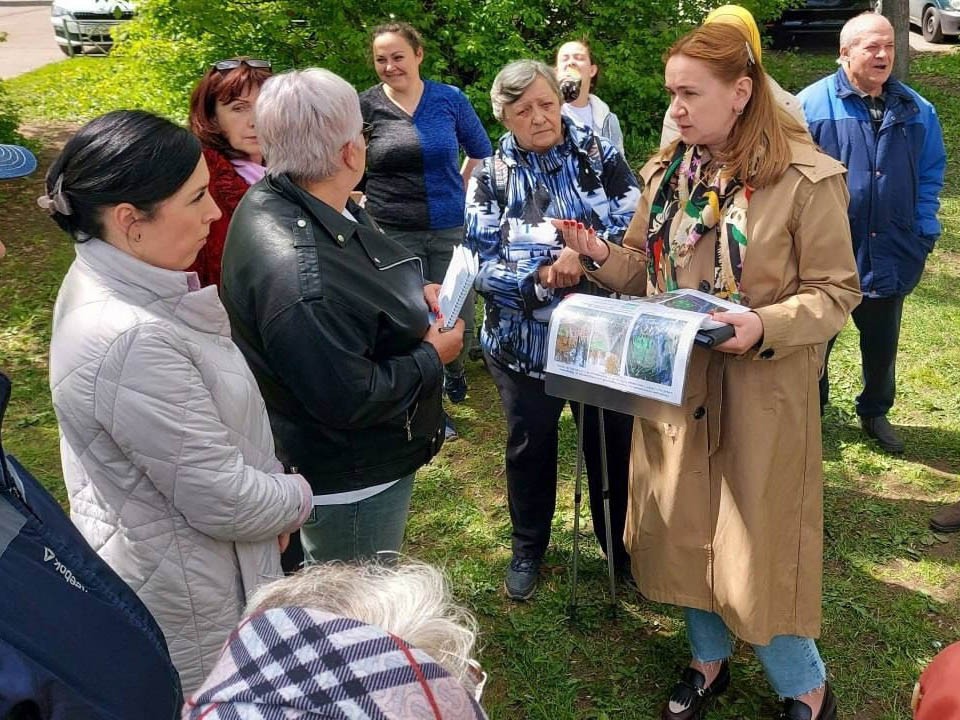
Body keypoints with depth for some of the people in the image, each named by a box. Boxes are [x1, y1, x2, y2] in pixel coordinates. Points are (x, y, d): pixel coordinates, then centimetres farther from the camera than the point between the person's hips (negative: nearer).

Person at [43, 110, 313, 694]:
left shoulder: (110, 283, -4)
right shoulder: (131, 340, -35)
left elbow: (207, 417, 9)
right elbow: (225, 500, -28)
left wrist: (269, 489, 4)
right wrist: (297, 498, -9)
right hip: (185, 597, -9)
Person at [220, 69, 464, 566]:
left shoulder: (294, 202, -5)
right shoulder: (299, 279, -37)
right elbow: (349, 399, -31)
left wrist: (413, 294, -1)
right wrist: (433, 355, -17)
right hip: (349, 485, -9)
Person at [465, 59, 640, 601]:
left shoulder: (600, 154, -3)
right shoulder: (490, 176, -3)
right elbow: (484, 263, -11)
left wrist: (586, 257, -28)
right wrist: (540, 276, -27)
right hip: (525, 341, 0)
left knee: (613, 443, 14)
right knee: (531, 447, 17)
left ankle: (620, 545, 38)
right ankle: (528, 549, 39)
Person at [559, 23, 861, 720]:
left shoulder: (807, 179, -12)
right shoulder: (666, 173, 4)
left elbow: (836, 292, -9)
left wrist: (765, 327, -26)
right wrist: (603, 256, -7)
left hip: (760, 390, -5)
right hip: (675, 383, 5)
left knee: (756, 547, 3)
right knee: (684, 531, 16)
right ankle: (709, 660, 40)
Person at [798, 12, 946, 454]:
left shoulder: (916, 111, 3)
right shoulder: (811, 105, -10)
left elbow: (931, 174, 10)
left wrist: (924, 233, 3)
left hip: (891, 256, 4)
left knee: (882, 342, 18)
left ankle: (875, 414, 38)